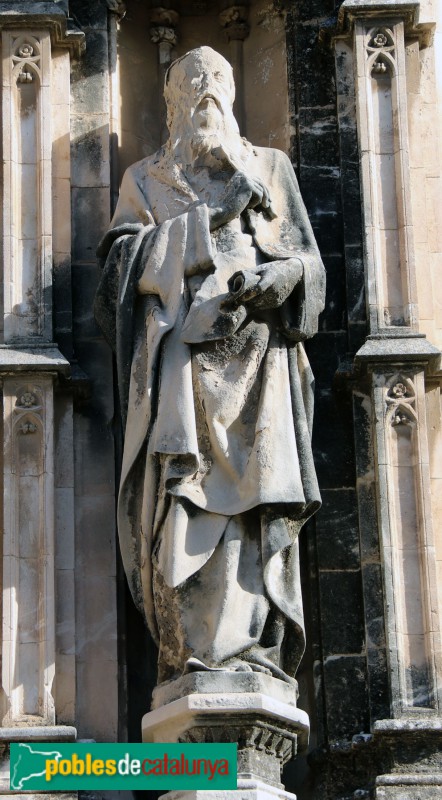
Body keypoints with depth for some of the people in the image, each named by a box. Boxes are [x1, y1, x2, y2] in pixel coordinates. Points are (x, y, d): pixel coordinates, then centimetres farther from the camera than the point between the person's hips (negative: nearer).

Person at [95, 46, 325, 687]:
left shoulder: (272, 168, 25)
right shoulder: (146, 179, 22)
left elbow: (308, 257, 17)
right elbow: (131, 257, 5)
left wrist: (274, 278, -7)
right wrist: (215, 216, -4)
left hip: (256, 347, 1)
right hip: (180, 352, -1)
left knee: (257, 487, -13)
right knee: (180, 487, -17)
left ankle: (250, 649, -16)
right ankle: (189, 648, -21)